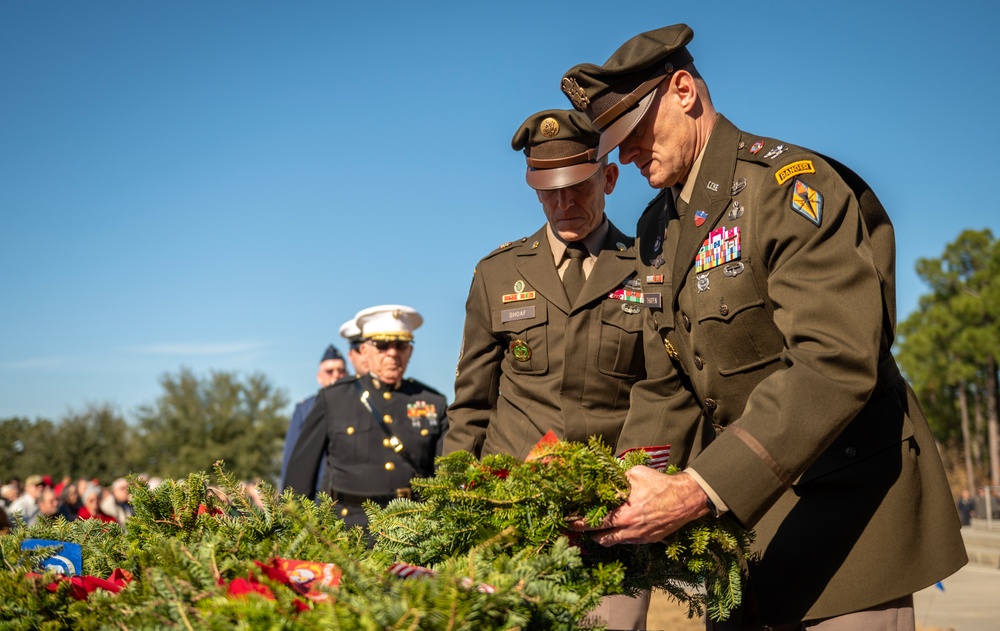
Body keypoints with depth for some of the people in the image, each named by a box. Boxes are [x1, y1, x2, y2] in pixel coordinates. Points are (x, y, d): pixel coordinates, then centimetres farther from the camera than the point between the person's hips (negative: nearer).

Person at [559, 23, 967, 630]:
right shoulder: (658, 228, 10)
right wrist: (631, 482, -7)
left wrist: (697, 490, -34)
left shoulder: (789, 183, -16)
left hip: (842, 502, -7)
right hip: (738, 513, 7)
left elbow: (837, 363, -28)